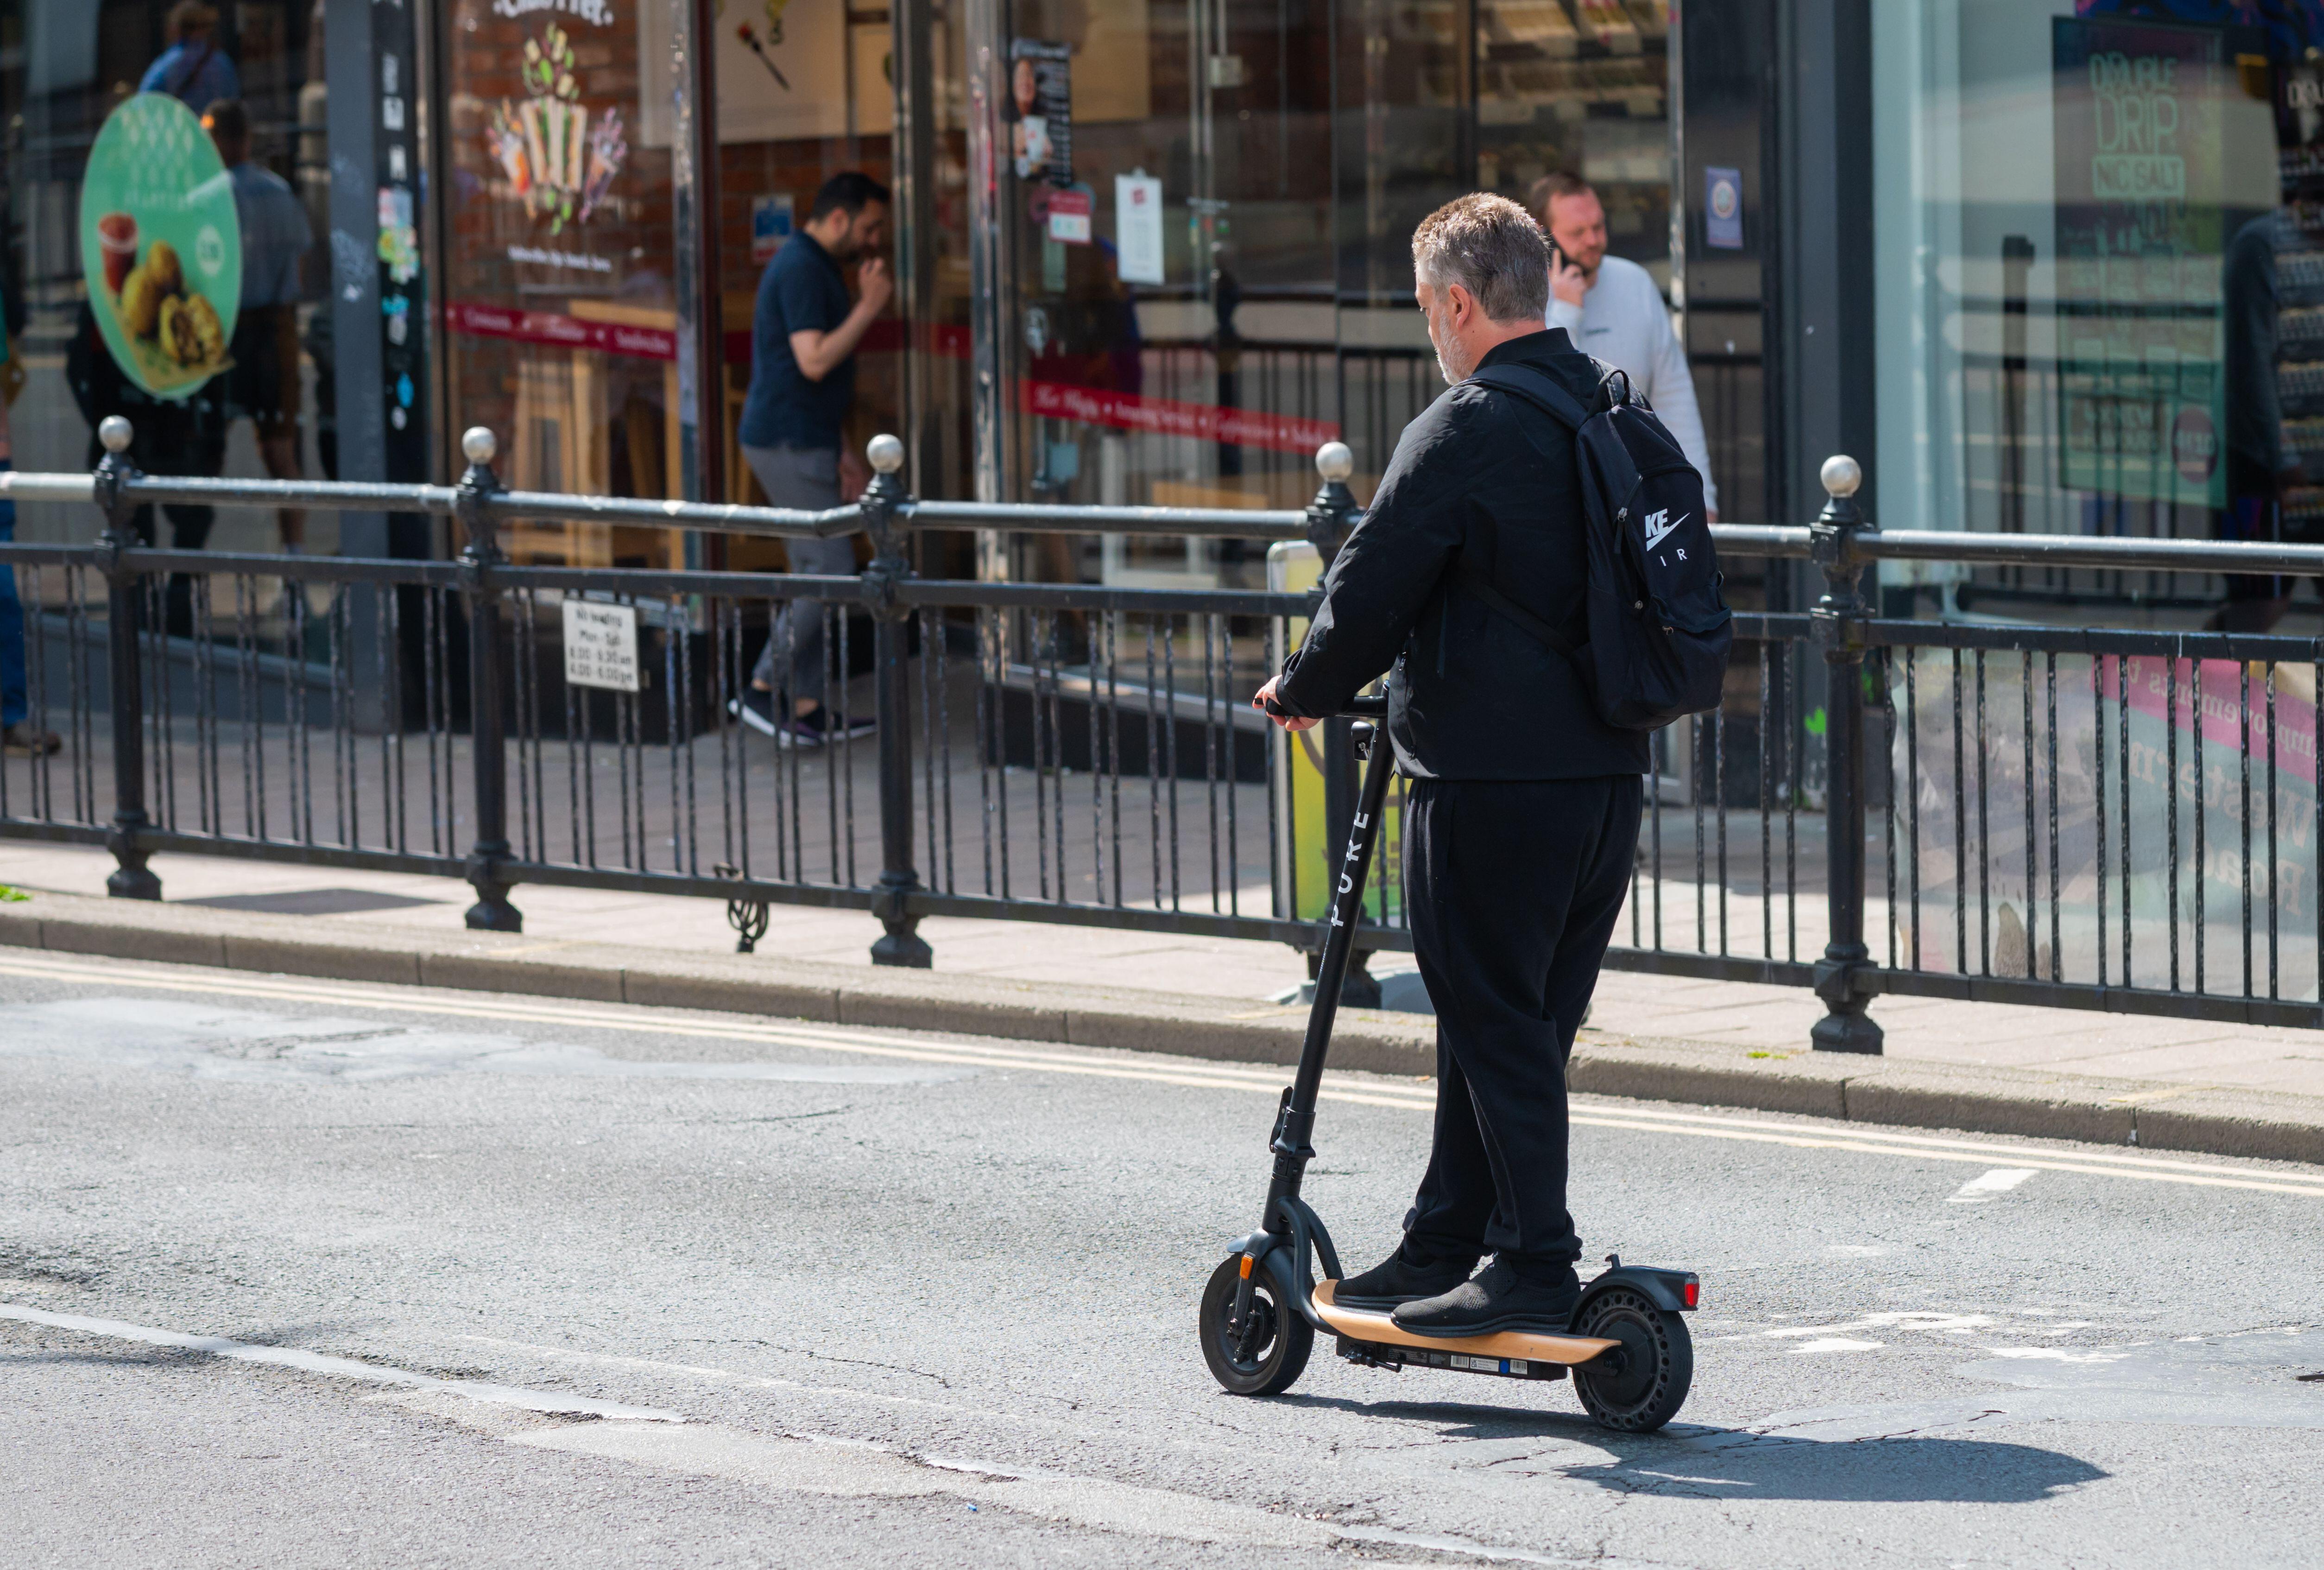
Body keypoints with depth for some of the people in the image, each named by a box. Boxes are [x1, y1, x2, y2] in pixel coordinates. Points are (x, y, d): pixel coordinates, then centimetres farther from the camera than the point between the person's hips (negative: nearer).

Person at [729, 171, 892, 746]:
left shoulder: (814, 267, 18)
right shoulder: (801, 269, -15)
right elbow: (814, 362, -24)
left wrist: (841, 454, 21)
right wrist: (870, 304, -17)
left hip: (802, 443, 11)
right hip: (788, 444, -11)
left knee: (816, 576, 11)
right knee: (830, 573, -9)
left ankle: (806, 707, 13)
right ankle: (764, 691, -5)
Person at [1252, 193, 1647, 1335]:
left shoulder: (1465, 431, -15)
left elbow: (1371, 590, -12)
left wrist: (1304, 688, 7)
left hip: (1489, 779, -8)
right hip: (1606, 769, 8)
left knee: (1496, 1027, 0)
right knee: (1511, 1025, 14)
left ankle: (1535, 1263, 1)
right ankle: (1441, 1249, 23)